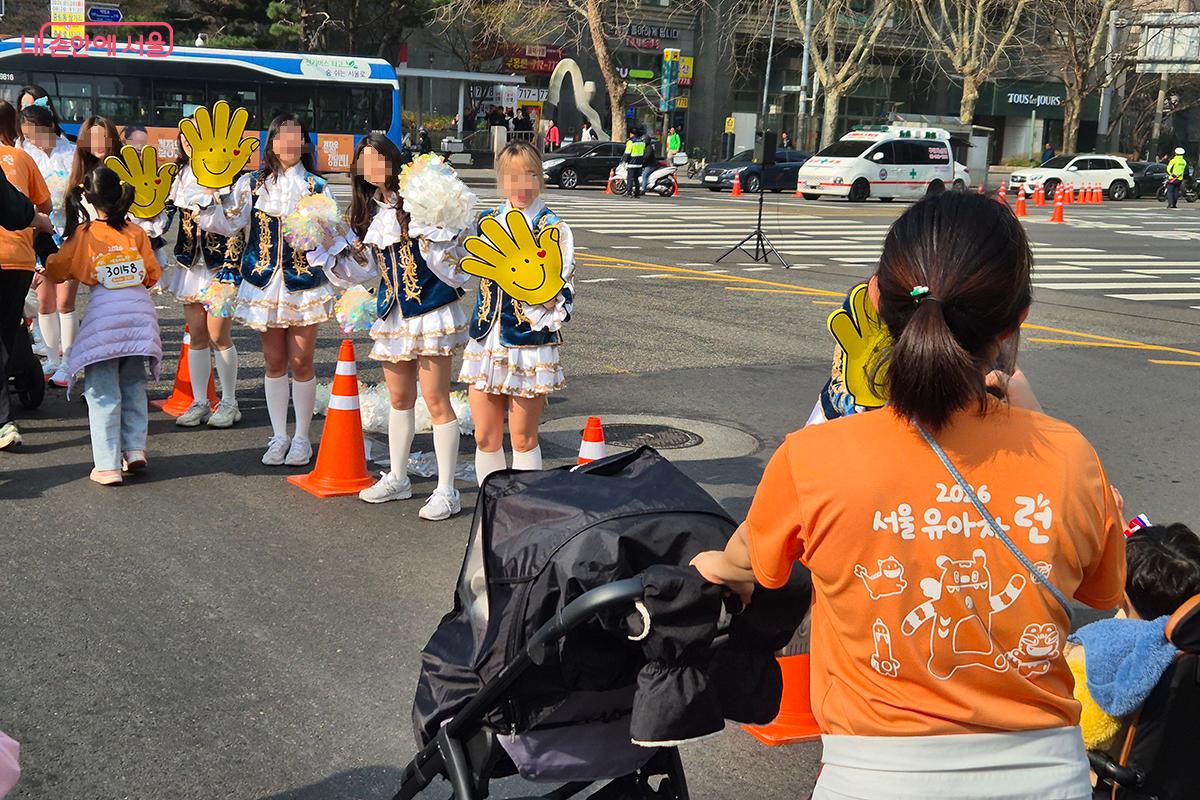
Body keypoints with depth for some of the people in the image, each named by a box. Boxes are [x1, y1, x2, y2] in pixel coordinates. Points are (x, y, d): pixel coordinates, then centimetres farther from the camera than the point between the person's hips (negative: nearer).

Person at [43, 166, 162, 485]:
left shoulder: (83, 234, 1)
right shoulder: (136, 233, 8)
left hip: (103, 314, -3)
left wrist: (46, 266, 30)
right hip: (140, 311, 3)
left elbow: (56, 270, 7)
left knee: (102, 391, 2)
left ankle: (108, 466, 1)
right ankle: (135, 449, 14)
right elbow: (152, 274, 12)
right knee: (133, 385, 19)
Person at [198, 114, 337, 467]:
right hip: (265, 282, 1)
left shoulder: (317, 187, 3)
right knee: (274, 361, 7)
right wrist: (205, 198, -20)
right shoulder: (252, 183, 4)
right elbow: (230, 222, -7)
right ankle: (279, 436, 19)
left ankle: (301, 438, 16)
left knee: (301, 362, 2)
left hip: (305, 283, -1)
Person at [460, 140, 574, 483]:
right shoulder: (487, 221, 8)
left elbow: (556, 300, -11)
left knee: (524, 440, 4)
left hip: (529, 344, -4)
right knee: (485, 438, 8)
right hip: (486, 341, 5)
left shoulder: (553, 229, -7)